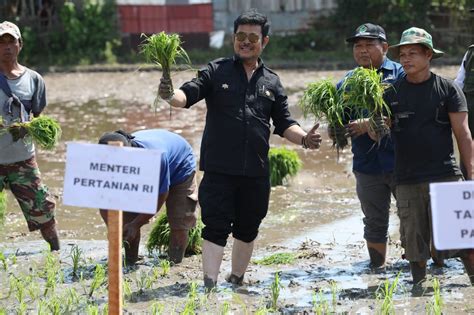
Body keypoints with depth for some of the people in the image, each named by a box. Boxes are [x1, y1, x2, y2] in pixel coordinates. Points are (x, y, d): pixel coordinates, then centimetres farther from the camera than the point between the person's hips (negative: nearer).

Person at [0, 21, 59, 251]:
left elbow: (37, 117, 9)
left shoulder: (33, 79, 3)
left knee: (42, 206, 4)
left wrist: (26, 128, -14)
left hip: (22, 158, 2)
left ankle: (57, 252, 19)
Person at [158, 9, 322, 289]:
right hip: (219, 169, -4)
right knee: (216, 228, -8)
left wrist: (304, 138, -6)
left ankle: (236, 280, 30)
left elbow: (284, 124, 13)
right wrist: (171, 96, -31)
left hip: (256, 171, 4)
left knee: (247, 229, 13)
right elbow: (188, 95, -8)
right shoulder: (217, 72, 3)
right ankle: (210, 285, -9)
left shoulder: (271, 82, 12)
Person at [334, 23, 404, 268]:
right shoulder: (347, 82, 10)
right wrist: (335, 132, -11)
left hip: (400, 162, -4)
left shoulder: (399, 75, -4)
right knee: (375, 223, 13)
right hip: (366, 164, 4)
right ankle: (377, 269, 22)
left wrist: (370, 124, -23)